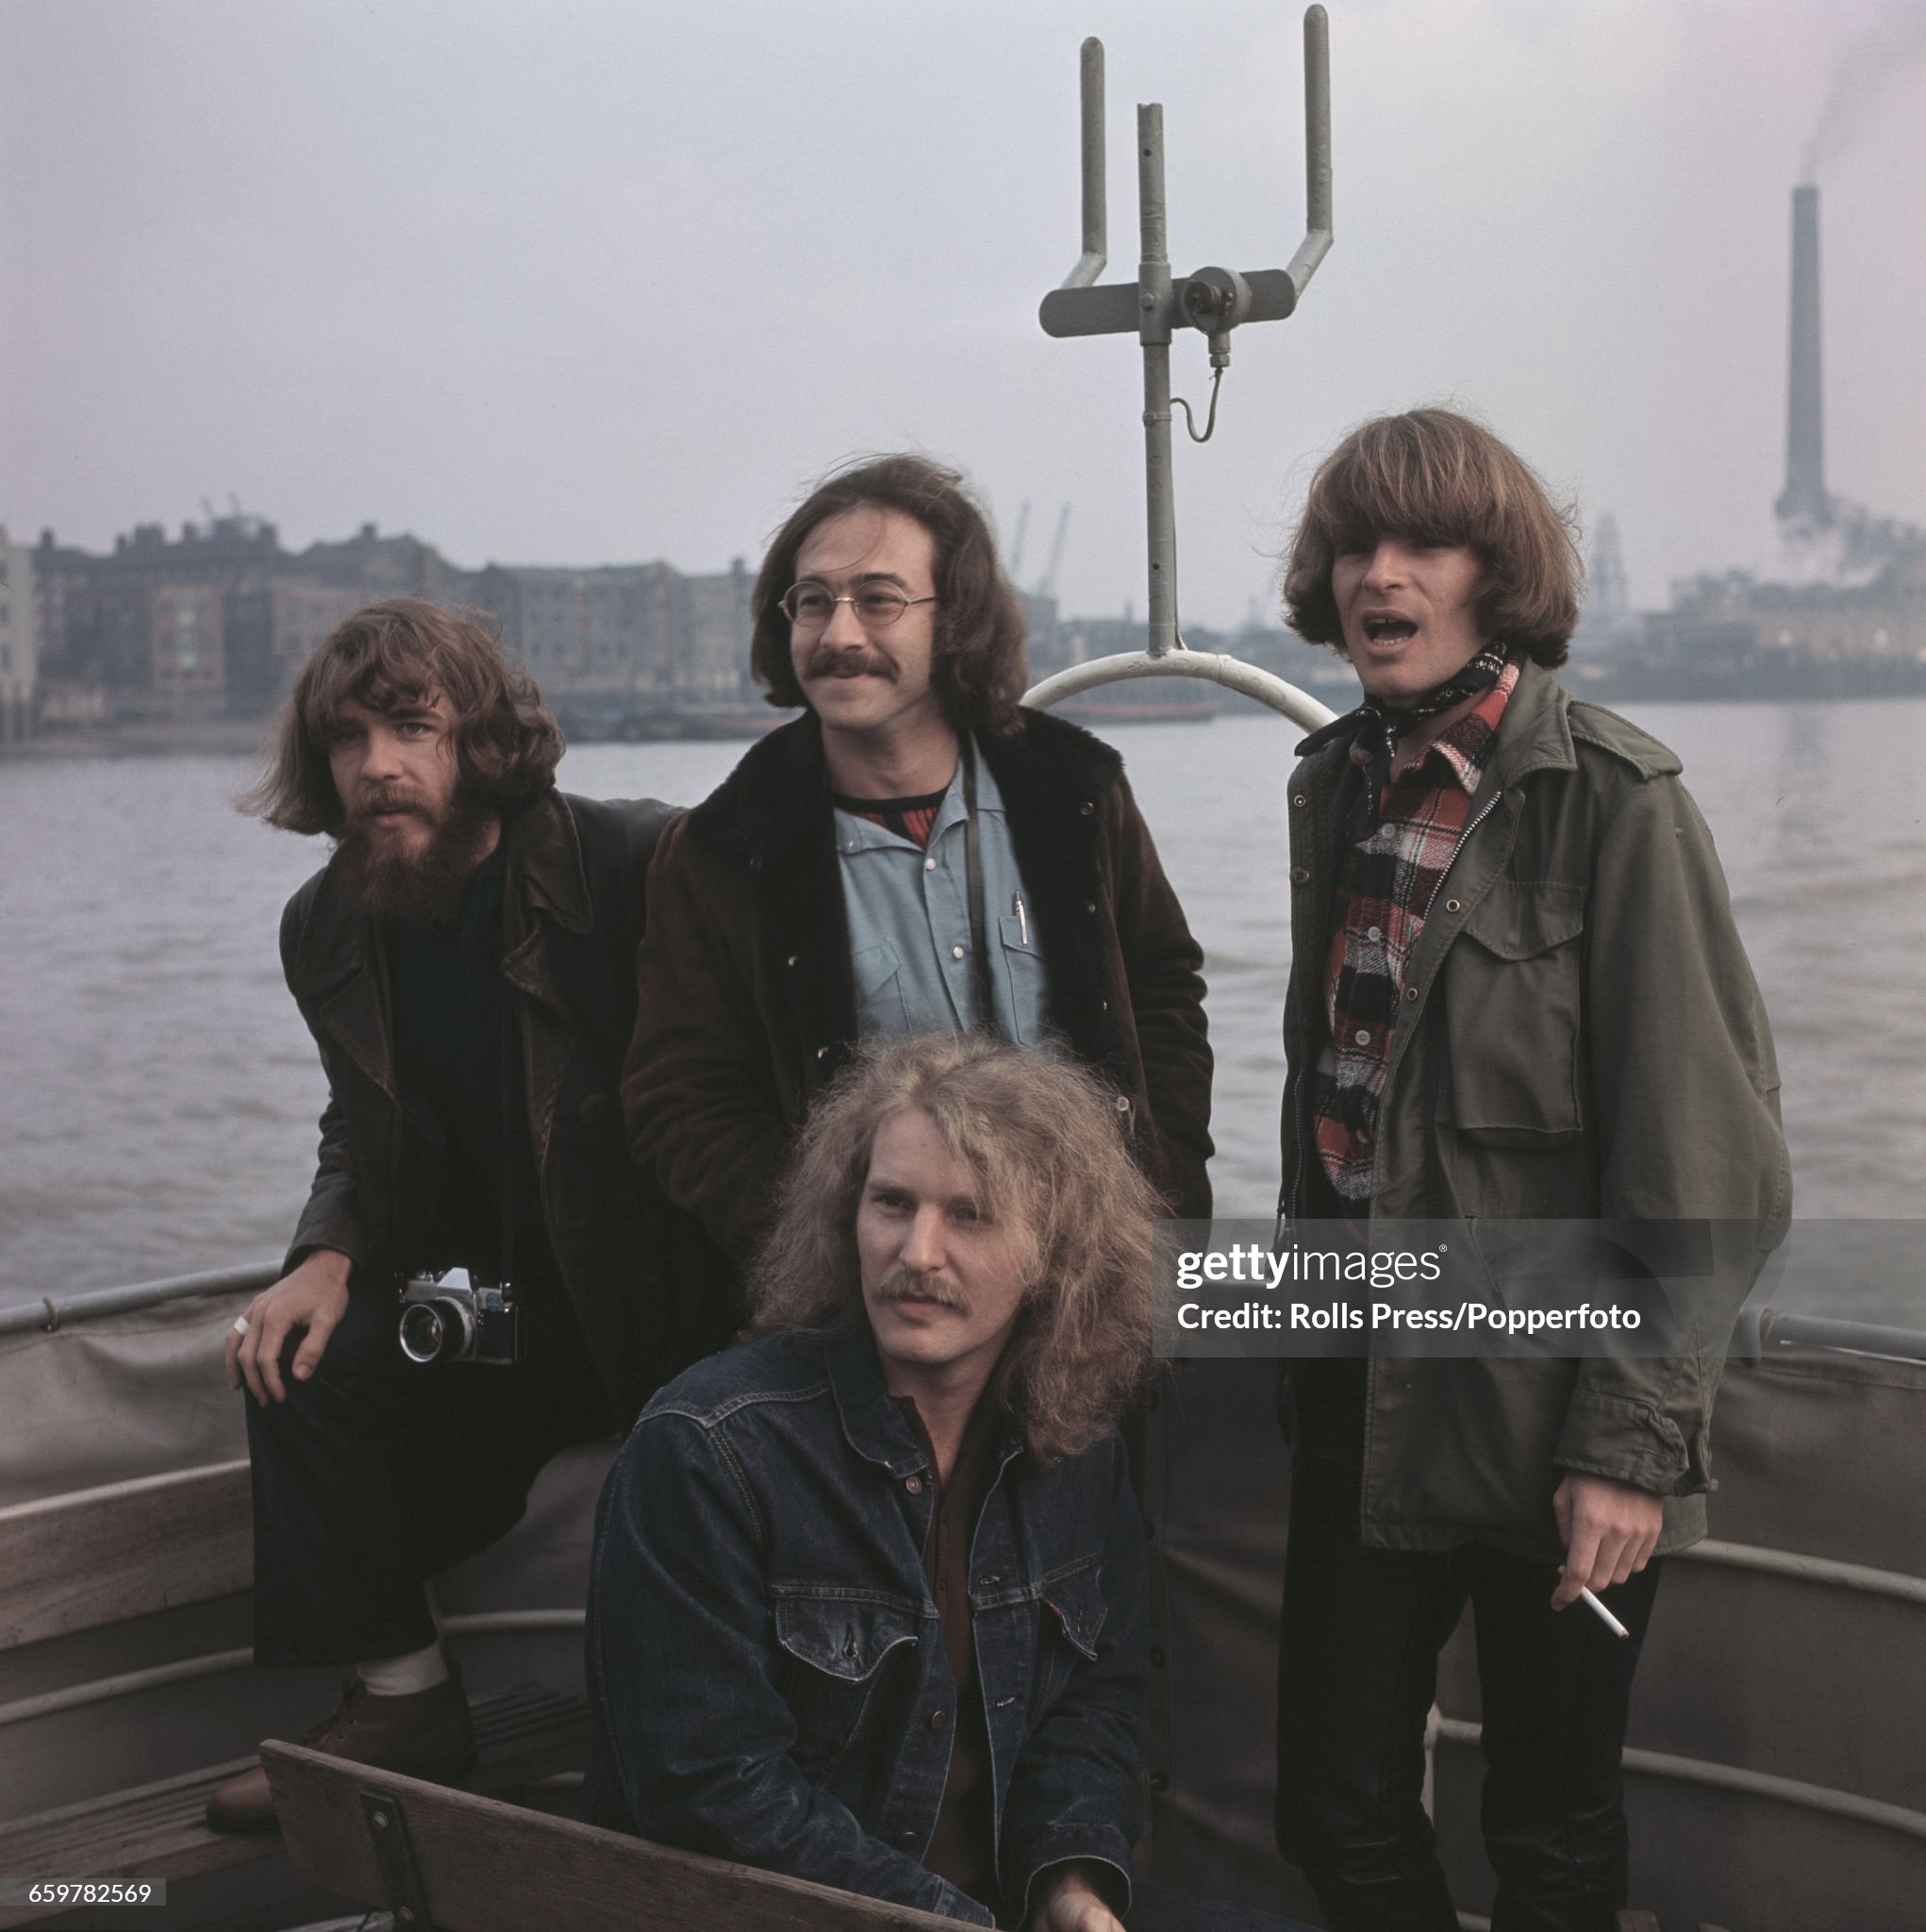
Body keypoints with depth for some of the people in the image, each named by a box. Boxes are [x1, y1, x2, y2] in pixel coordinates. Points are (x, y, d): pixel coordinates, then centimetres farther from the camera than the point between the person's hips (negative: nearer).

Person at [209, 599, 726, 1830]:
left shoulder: (641, 863, -17)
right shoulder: (327, 931, 4)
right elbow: (365, 1136, 17)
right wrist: (328, 1257, -4)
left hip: (670, 1284, -6)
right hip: (506, 1290, 6)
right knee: (309, 1367, -12)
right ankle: (403, 1701, 1)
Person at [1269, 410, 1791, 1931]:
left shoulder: (1612, 796, -13)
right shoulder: (1340, 784, 7)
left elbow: (1701, 1152, -15)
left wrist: (1633, 1438, -17)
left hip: (1540, 1403, -6)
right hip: (1367, 1391, 6)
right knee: (1337, 1809, 12)